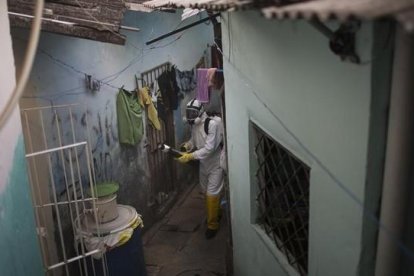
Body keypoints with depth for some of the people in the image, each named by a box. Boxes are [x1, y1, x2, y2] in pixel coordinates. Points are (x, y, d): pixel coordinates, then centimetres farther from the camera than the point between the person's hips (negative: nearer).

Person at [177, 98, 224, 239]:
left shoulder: (212, 124, -27)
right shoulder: (194, 125, -3)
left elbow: (209, 148, -31)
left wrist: (191, 156, -34)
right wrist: (188, 145, -12)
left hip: (215, 163, -8)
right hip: (204, 163, 8)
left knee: (212, 194, -5)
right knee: (206, 191, 20)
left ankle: (212, 224, 11)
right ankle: (216, 213, 43)